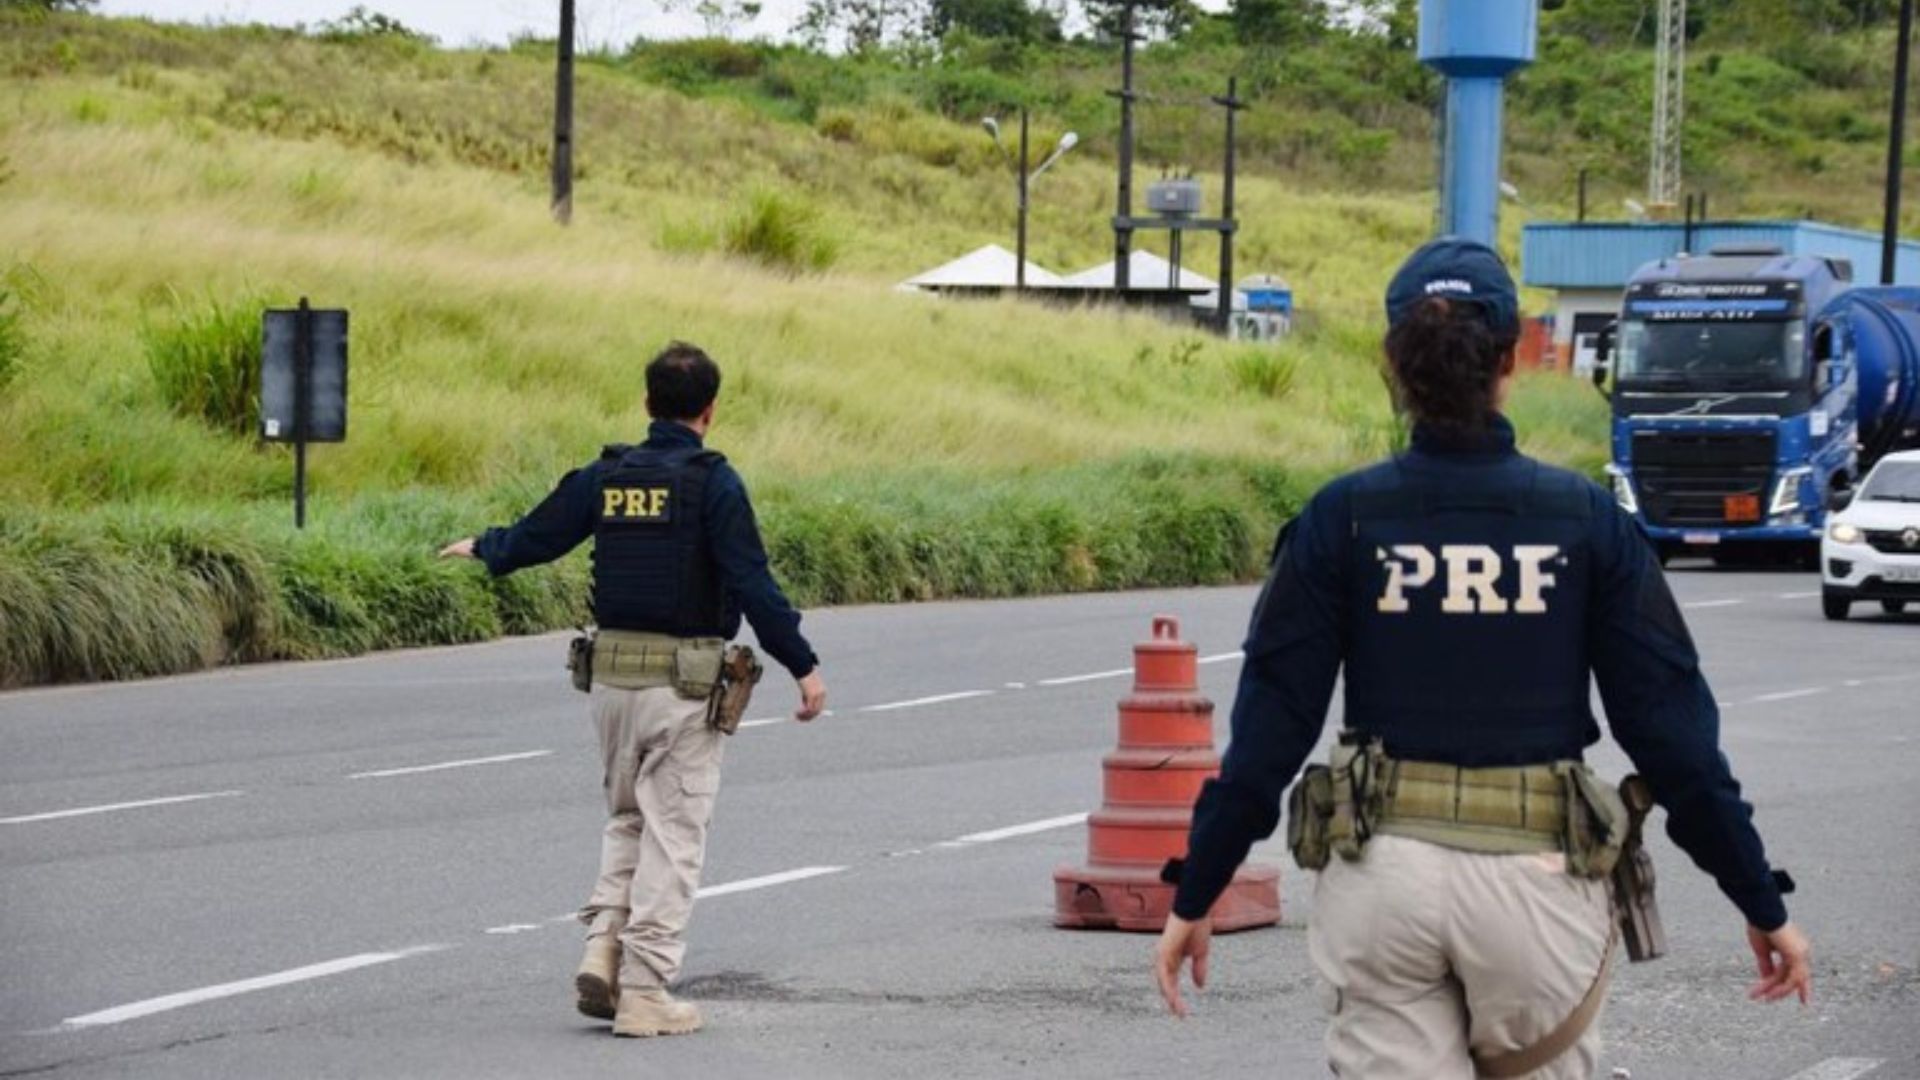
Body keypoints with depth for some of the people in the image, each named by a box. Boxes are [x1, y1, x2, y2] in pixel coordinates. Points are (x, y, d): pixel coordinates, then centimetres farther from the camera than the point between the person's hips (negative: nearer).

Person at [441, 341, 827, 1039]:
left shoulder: (606, 476, 4)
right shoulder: (711, 483, -11)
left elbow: (535, 537, 16)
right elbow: (752, 584, -15)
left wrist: (483, 549, 38)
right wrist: (803, 666, -10)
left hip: (612, 674, 5)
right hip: (684, 682, -5)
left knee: (626, 820, 21)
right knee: (672, 835, 1)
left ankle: (603, 947, 5)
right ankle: (644, 993, 0)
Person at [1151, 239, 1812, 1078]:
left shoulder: (1343, 519, -3)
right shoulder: (1586, 521, -2)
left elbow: (1268, 727, -3)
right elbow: (1672, 730, -2)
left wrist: (1194, 895, 4)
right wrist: (1761, 903, 4)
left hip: (1384, 874, 0)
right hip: (1538, 874, 0)